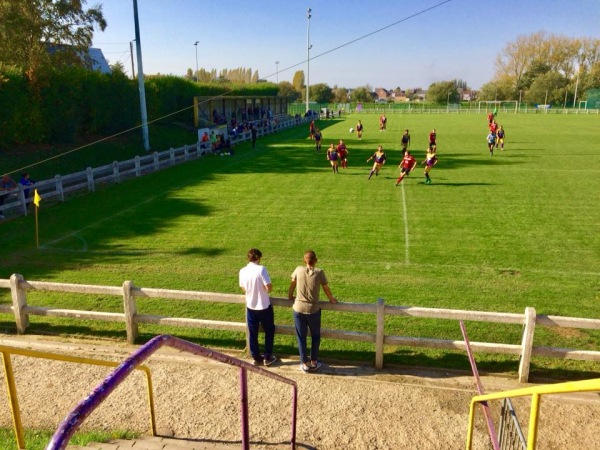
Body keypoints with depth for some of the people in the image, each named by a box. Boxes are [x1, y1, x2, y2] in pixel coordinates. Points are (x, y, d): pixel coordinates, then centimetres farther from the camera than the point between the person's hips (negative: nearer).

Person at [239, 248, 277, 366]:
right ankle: (267, 357, 21)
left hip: (250, 307, 4)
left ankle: (256, 358, 25)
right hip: (264, 306, -4)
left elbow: (243, 290, 7)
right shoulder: (261, 269, -19)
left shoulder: (242, 271, -4)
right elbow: (269, 288, -21)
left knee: (252, 333, 16)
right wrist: (263, 287, -1)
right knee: (269, 331, 16)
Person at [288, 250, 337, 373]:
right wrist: (331, 299, 24)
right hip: (313, 310, -1)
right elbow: (326, 288, 4)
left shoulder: (298, 270, -3)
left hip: (298, 309, 1)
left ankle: (305, 364, 19)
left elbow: (292, 285, 11)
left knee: (301, 337, 13)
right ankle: (313, 362, 23)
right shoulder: (319, 272, -8)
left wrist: (290, 296, 31)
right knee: (315, 336, 19)